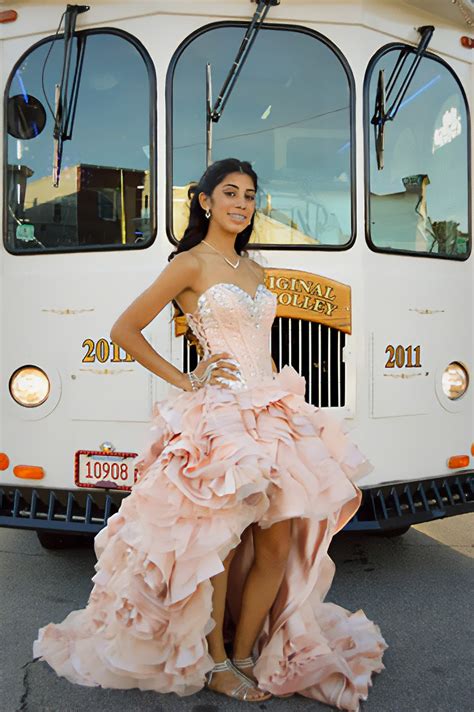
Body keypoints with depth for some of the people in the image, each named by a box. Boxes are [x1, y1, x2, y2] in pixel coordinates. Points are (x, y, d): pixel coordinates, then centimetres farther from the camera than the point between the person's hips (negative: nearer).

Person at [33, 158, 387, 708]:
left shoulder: (254, 271, 19)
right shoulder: (191, 264, -2)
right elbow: (125, 330, -3)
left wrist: (286, 402, 15)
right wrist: (185, 381, -5)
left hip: (270, 413, 7)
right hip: (217, 416, -7)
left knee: (279, 545, 4)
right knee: (217, 543, -1)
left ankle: (243, 655, 20)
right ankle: (214, 663, 18)